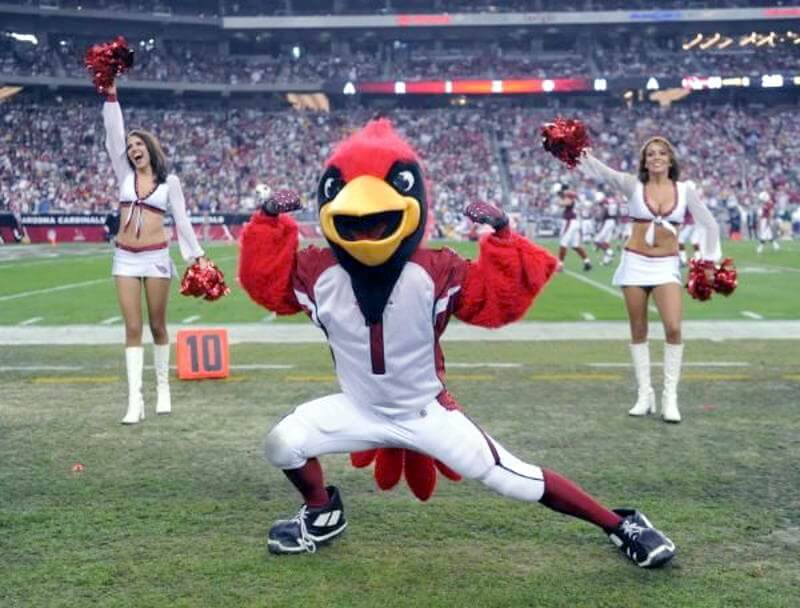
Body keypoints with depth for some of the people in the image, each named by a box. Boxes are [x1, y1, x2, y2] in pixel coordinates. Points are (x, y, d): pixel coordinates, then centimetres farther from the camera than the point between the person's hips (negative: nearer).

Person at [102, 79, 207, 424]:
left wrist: (197, 256, -1)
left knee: (157, 326, 7)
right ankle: (135, 400, -4)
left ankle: (163, 387, 25)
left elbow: (181, 220, 4)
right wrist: (111, 94, -6)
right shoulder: (125, 174, 9)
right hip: (125, 258, 2)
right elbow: (113, 135, 1)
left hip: (156, 257, -2)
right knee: (133, 328, -2)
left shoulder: (169, 181, 3)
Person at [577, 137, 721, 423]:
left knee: (673, 328, -13)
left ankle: (670, 397, -1)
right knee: (638, 331, 6)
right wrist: (584, 154, -36)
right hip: (635, 263, 0)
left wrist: (709, 260, 6)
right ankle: (645, 394, 17)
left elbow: (709, 225, 9)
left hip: (667, 266, 0)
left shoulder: (685, 189, 2)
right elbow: (606, 173, -18)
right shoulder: (634, 185, -1)